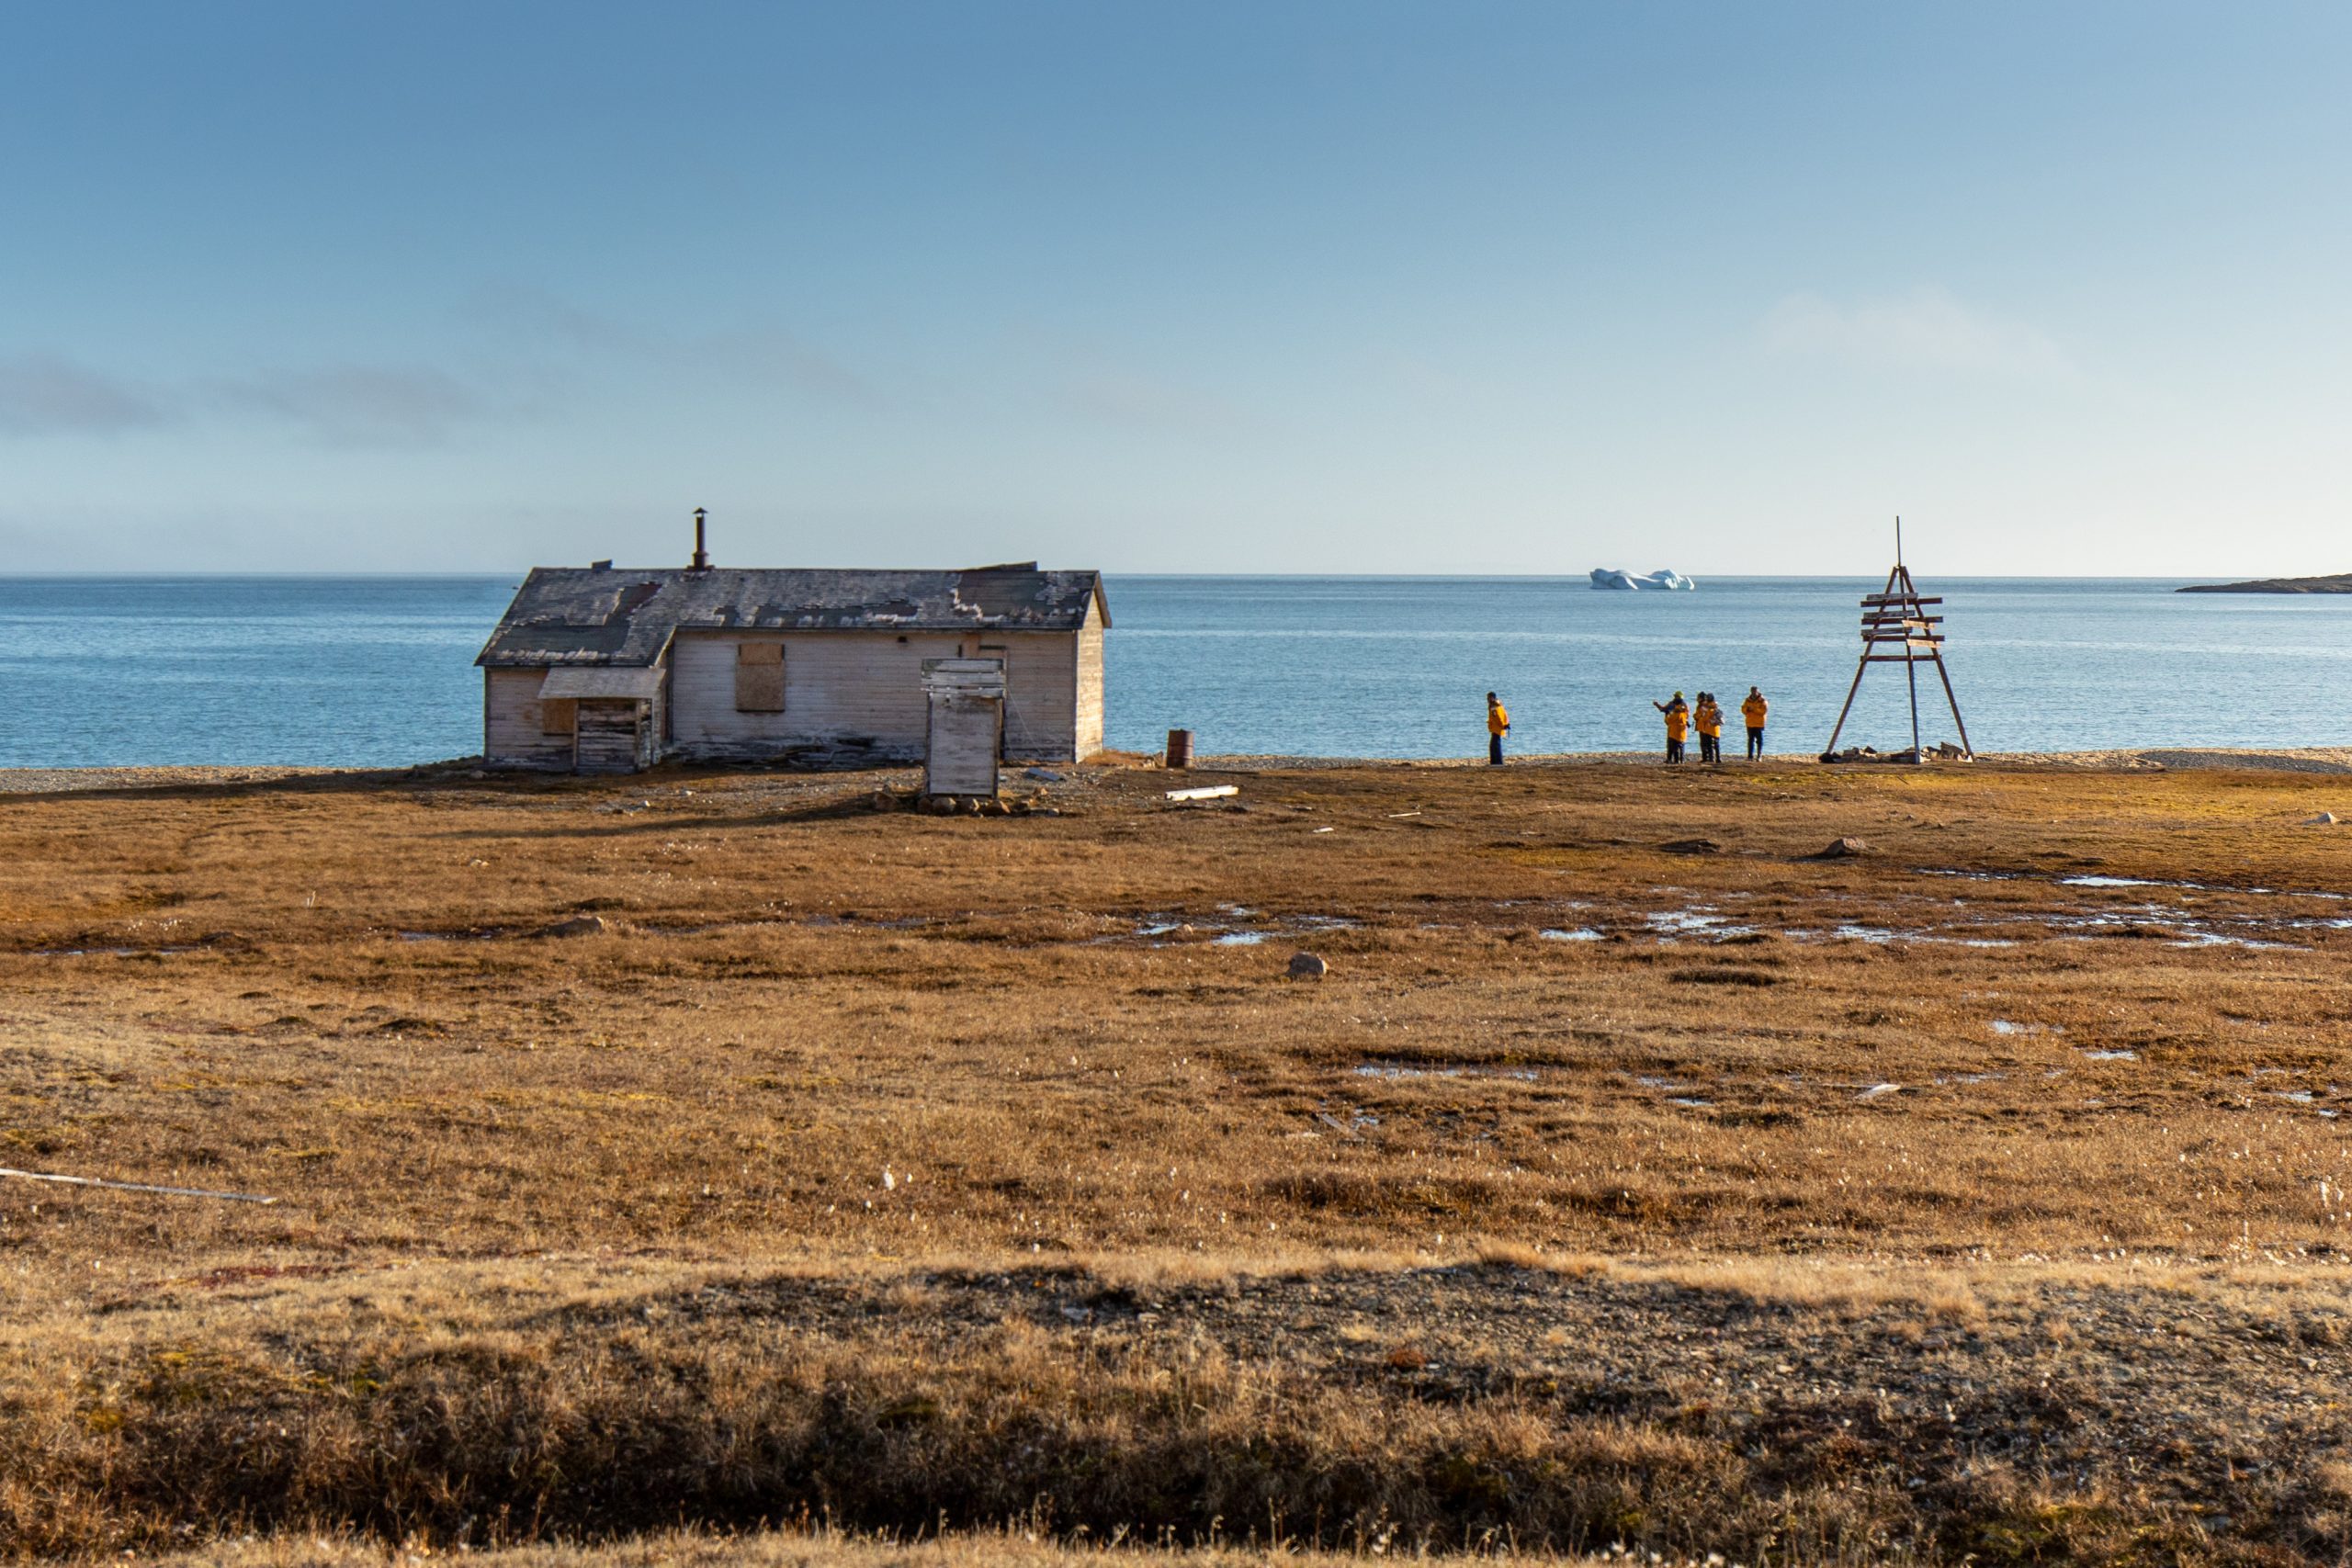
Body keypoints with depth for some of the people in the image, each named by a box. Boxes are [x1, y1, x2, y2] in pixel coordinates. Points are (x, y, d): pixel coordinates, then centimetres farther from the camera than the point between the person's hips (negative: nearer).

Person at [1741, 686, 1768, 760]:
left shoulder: (1762, 701, -4)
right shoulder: (1748, 700, 10)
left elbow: (1764, 710, -15)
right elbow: (1743, 709, 8)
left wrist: (1754, 709, -22)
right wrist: (1747, 709, -14)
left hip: (1759, 724, -4)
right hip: (1750, 724, 4)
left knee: (1759, 741, -1)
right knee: (1751, 740, 6)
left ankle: (1759, 756, 4)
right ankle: (1750, 756, 7)